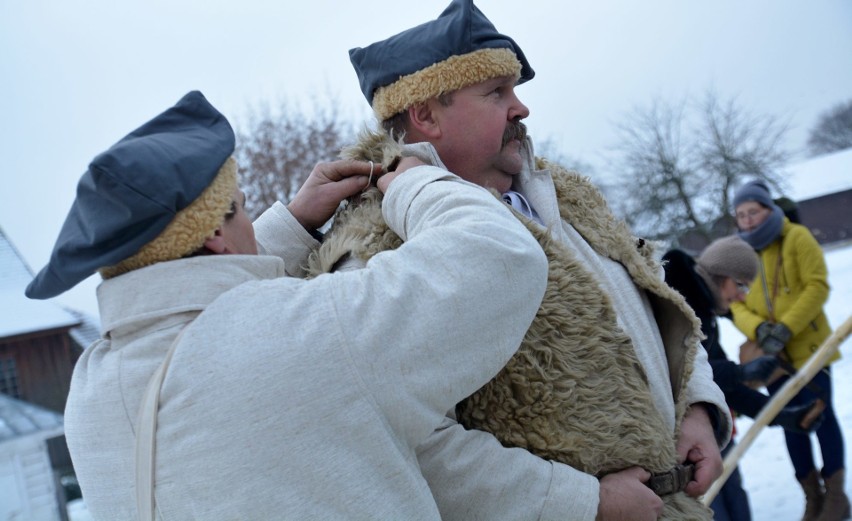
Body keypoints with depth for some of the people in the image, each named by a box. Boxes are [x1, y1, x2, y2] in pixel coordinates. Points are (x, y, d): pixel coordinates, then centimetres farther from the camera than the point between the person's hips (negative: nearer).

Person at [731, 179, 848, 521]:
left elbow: (817, 287, -13)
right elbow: (736, 304, 0)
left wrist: (787, 328, -23)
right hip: (772, 354, 4)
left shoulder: (797, 238, -6)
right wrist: (758, 329, -20)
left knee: (821, 416, 3)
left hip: (808, 346, -4)